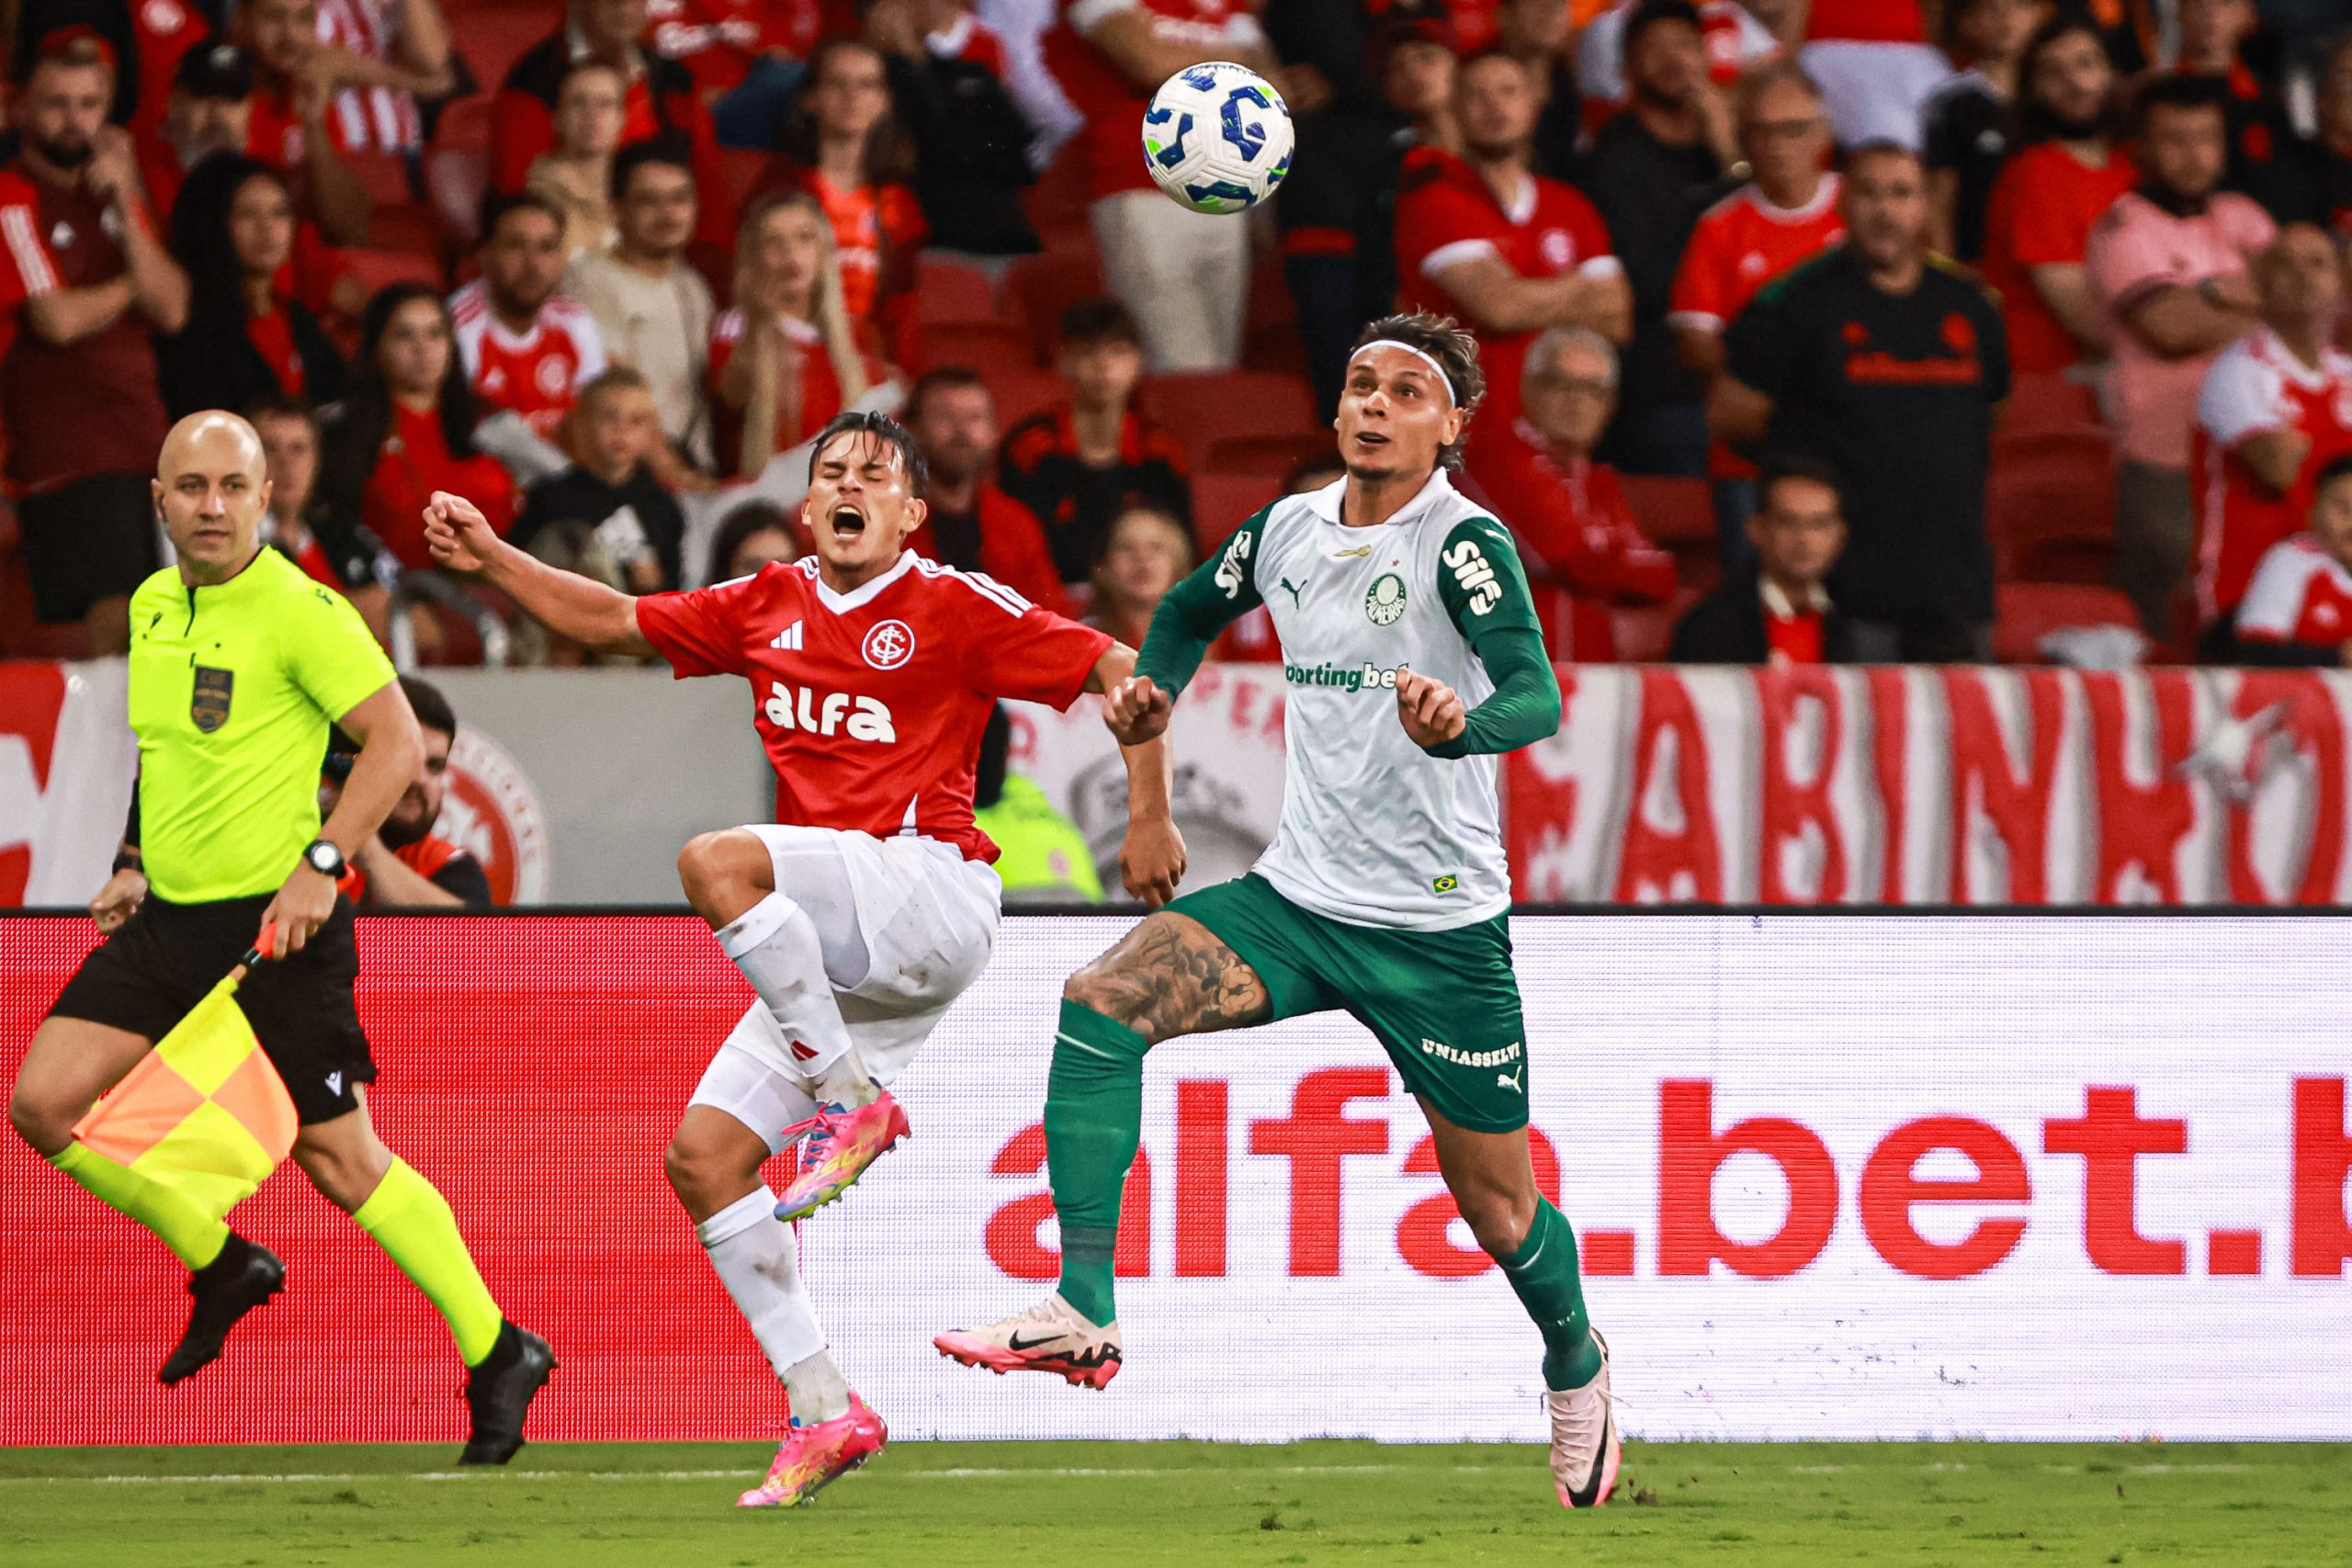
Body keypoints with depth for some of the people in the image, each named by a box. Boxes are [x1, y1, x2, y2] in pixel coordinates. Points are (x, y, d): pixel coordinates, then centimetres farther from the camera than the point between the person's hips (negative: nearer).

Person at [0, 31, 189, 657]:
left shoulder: (113, 191, 15)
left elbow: (171, 310, 4)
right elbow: (58, 319, -16)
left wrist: (123, 202, -4)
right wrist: (133, 287, 3)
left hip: (140, 434, 7)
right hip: (62, 443, -7)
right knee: (116, 606, -18)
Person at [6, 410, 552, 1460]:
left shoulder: (300, 612, -13)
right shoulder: (153, 606, 11)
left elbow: (396, 740, -15)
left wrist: (321, 863, -22)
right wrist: (136, 863, 23)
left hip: (275, 927, -7)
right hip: (166, 921, 7)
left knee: (342, 1160, -5)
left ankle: (499, 1355, 9)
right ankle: (222, 1265, 16)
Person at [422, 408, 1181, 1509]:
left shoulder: (953, 608, -1)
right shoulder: (766, 609, 15)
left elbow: (1116, 670, 0)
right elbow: (614, 622, 21)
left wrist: (1148, 818, -6)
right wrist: (492, 560, 10)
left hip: (931, 893, -7)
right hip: (836, 957, 7)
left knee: (715, 864, -30)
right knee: (703, 1156, -2)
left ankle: (851, 1097, -19)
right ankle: (824, 1413, 2)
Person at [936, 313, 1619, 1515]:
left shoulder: (1464, 542, -13)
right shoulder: (1289, 529, 5)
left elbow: (1535, 696, -27)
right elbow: (1192, 608, 27)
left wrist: (1461, 725, -49)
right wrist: (1152, 690, 6)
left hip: (1440, 929, -4)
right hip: (1295, 902, 5)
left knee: (1495, 1201, 6)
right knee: (1100, 1004, -20)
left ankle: (1575, 1368, 39)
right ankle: (1084, 1314, -26)